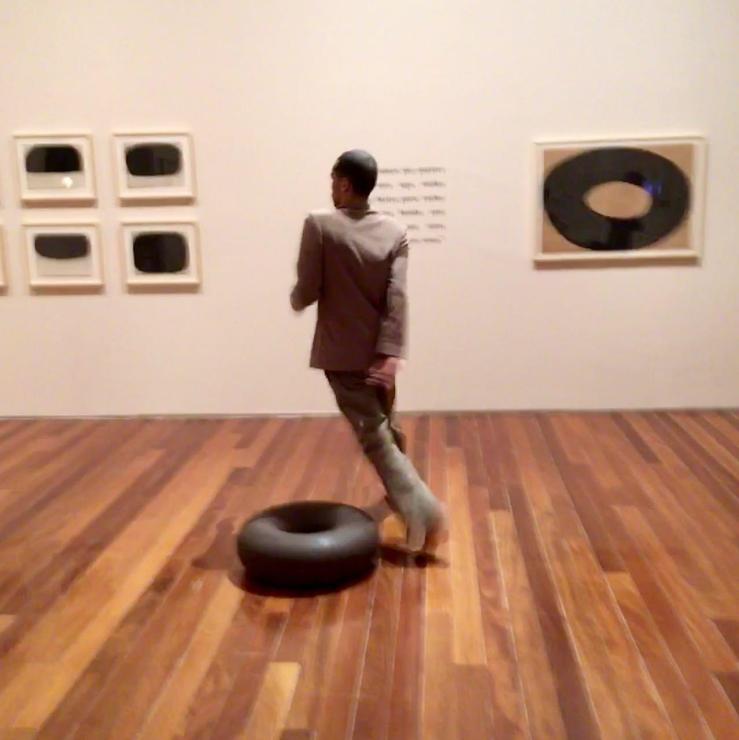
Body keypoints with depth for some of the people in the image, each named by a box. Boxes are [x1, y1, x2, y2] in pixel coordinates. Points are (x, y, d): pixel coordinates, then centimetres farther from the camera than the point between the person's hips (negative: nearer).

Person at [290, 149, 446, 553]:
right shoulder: (395, 231, -2)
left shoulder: (320, 224, -12)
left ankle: (422, 509, -12)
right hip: (379, 352, 5)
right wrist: (391, 353, -16)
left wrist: (295, 300, 11)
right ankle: (401, 493, 42)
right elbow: (397, 297, -12)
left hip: (341, 352, -5)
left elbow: (307, 292, -12)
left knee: (373, 435, -2)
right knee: (386, 426, 24)